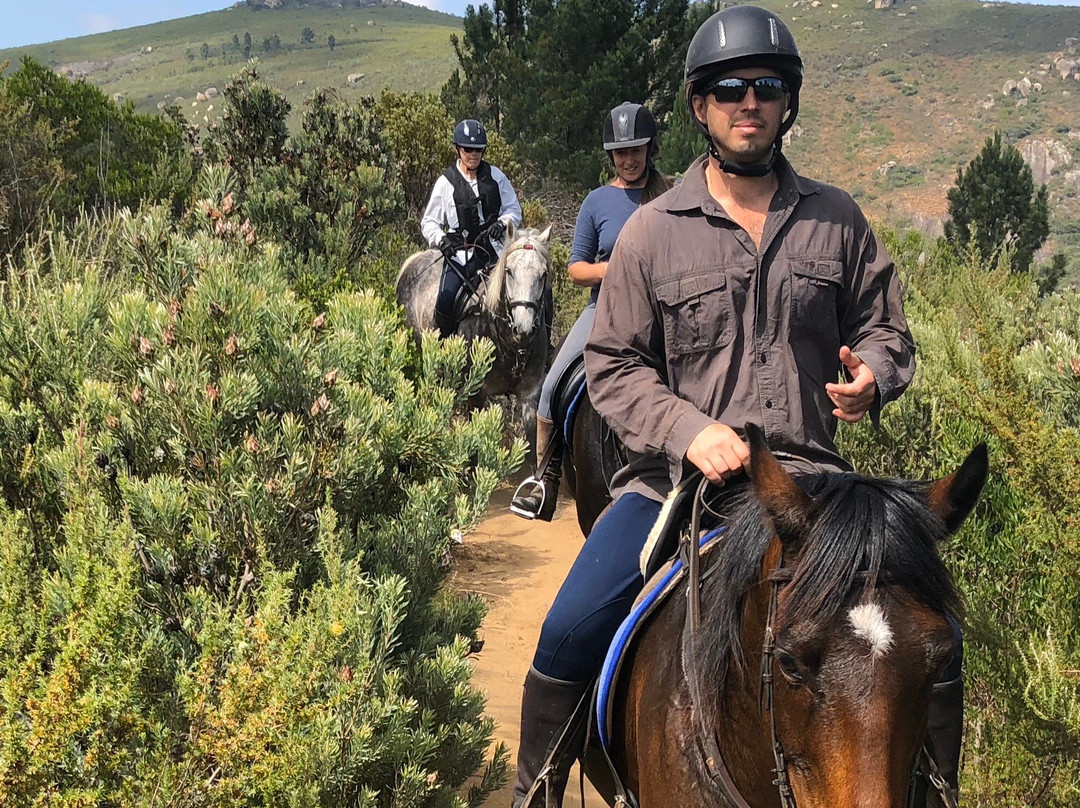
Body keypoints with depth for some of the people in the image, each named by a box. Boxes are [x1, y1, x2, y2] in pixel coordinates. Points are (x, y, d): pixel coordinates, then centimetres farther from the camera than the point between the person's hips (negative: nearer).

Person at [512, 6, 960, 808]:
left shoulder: (838, 220, 6)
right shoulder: (652, 231, 1)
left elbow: (886, 329, 14)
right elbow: (612, 367, 1)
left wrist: (872, 375, -10)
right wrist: (689, 431, -16)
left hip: (807, 472, 2)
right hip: (676, 473, -1)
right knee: (569, 635, -16)